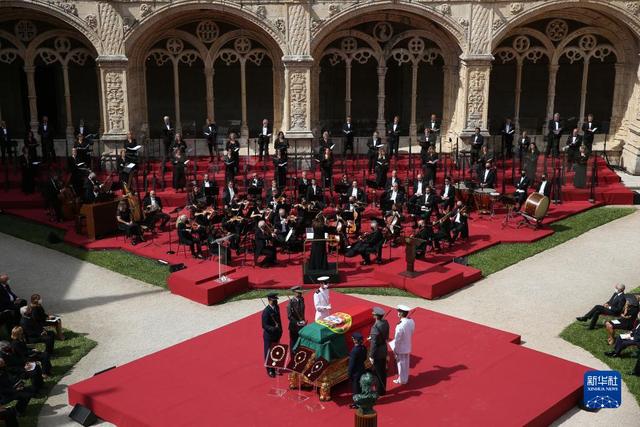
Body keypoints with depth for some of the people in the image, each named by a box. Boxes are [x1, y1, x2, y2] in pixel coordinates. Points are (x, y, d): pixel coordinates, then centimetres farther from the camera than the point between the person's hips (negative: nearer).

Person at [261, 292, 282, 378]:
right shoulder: (266, 311, -22)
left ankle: (275, 368, 32)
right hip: (269, 335, -7)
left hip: (276, 334, 7)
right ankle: (270, 370, 19)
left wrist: (280, 331, 10)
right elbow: (264, 325, -21)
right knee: (268, 353, 7)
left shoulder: (276, 307, 2)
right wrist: (273, 329, -34)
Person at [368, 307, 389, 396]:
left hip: (377, 353, -8)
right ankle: (383, 389, 35)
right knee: (383, 371, 21)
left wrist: (371, 356, -15)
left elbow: (374, 343, -25)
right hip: (384, 351, 8)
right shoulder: (385, 322, -6)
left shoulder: (375, 327, -30)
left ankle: (380, 391, 22)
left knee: (378, 373, 9)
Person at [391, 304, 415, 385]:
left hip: (401, 349, -6)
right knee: (406, 363, 23)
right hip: (408, 347, 6)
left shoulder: (400, 326, -32)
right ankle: (405, 378, 40)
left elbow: (397, 340, -23)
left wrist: (395, 350, -10)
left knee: (401, 364, 14)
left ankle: (402, 380, 30)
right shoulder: (411, 321, -12)